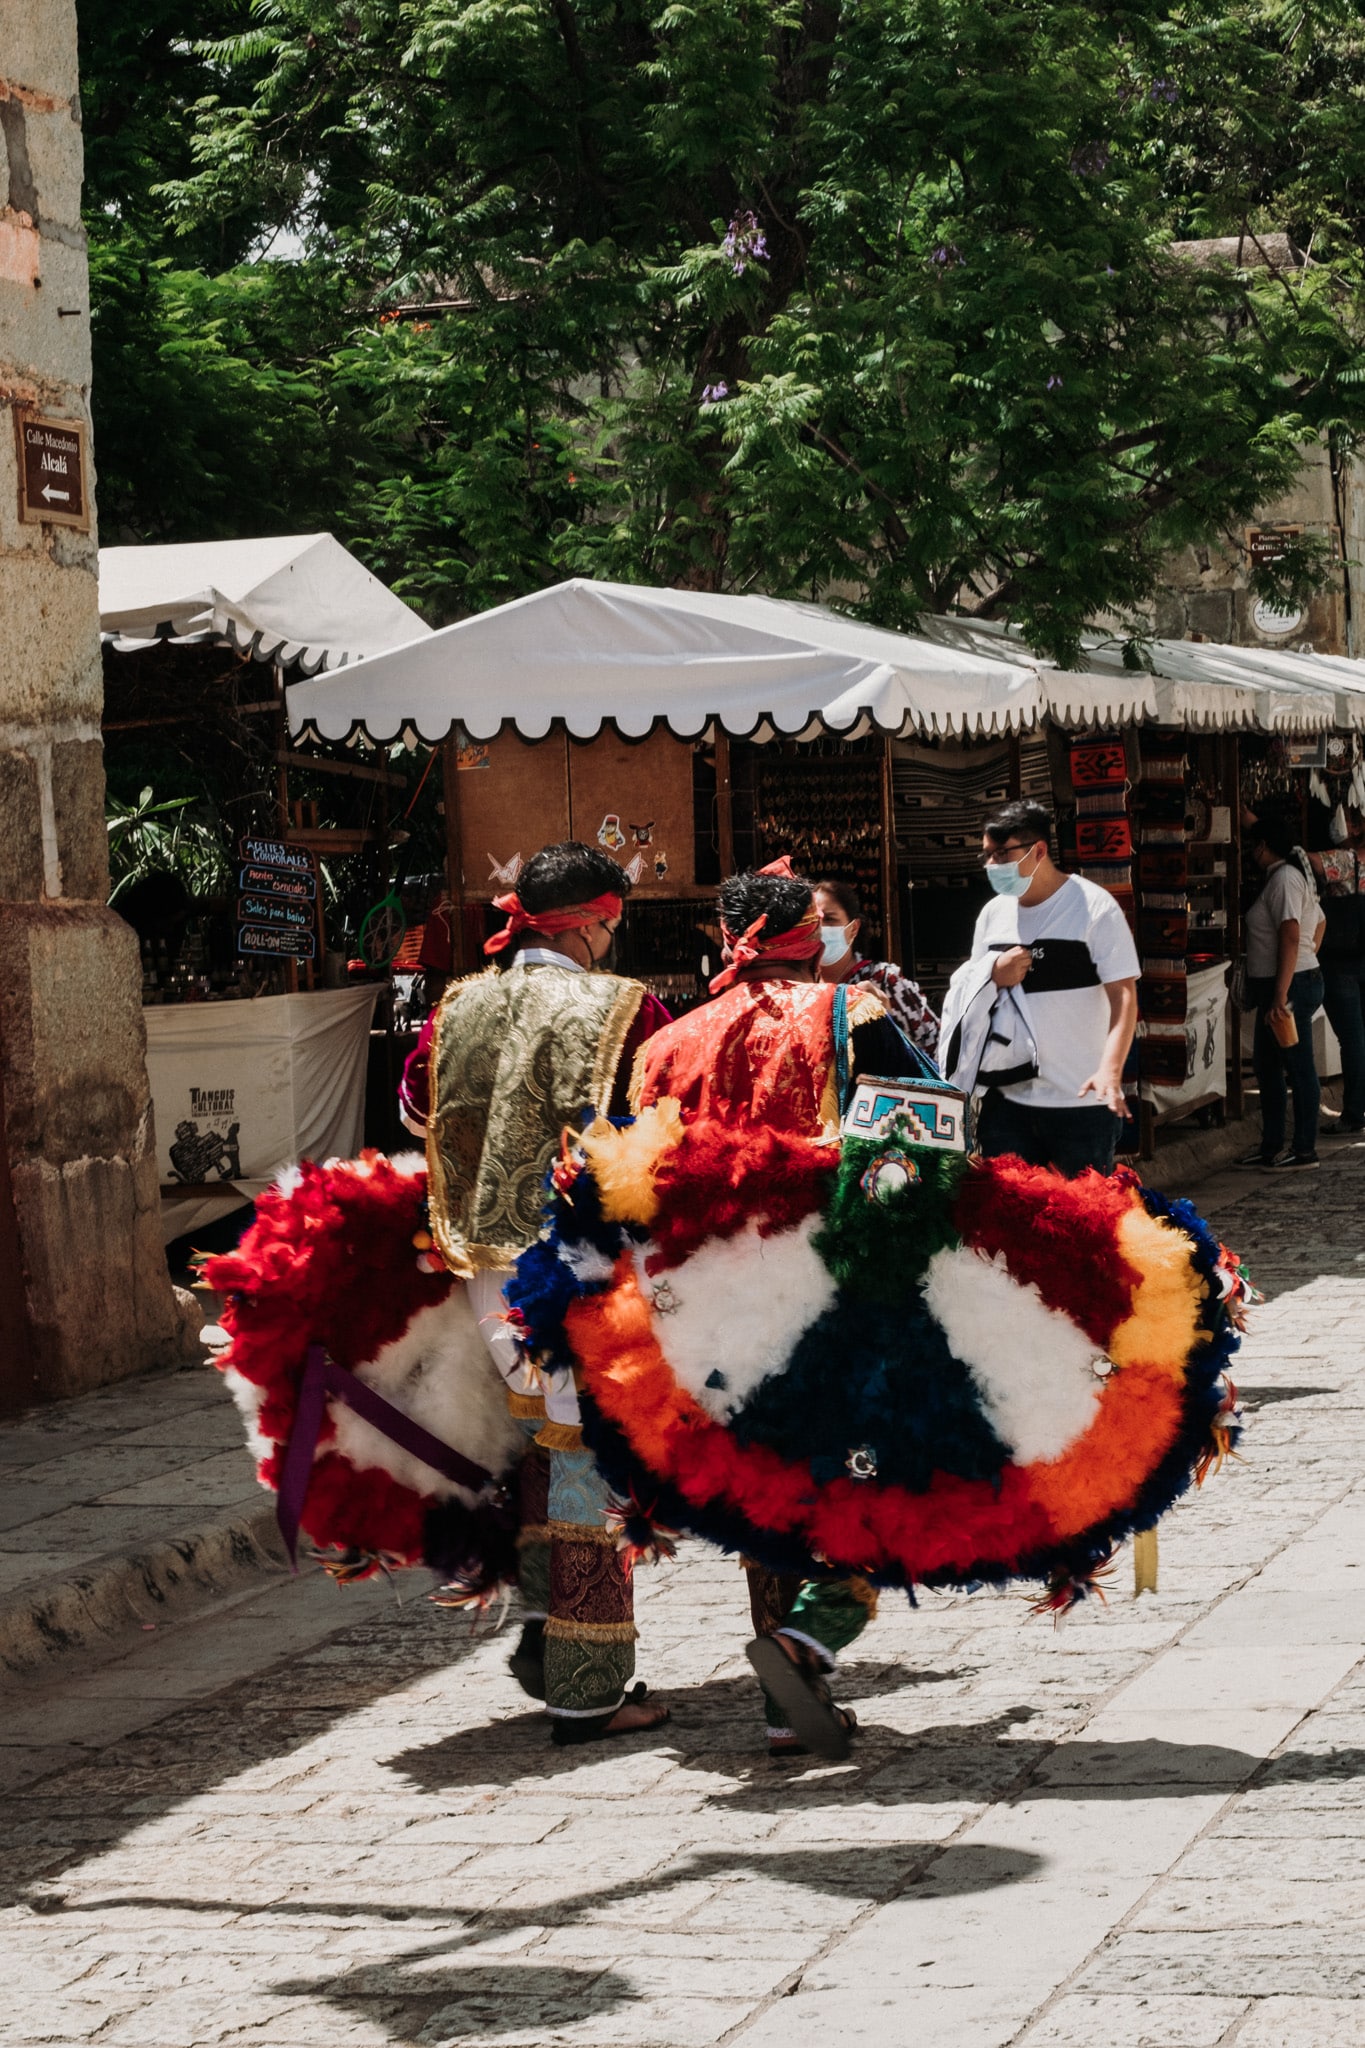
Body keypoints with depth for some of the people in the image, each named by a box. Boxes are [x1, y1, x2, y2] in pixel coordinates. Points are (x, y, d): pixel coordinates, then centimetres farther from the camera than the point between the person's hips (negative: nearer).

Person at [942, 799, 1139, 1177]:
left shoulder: (1094, 907, -6)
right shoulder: (994, 913, 12)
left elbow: (1124, 995, -11)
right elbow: (968, 996, 21)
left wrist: (1110, 1069, -27)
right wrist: (992, 977, -3)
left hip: (1082, 1100, -5)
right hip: (1006, 1099, 5)